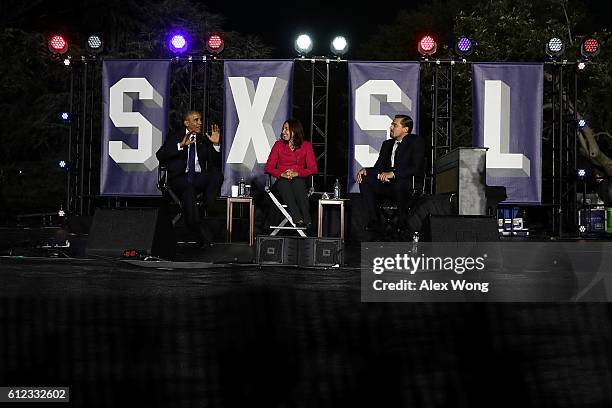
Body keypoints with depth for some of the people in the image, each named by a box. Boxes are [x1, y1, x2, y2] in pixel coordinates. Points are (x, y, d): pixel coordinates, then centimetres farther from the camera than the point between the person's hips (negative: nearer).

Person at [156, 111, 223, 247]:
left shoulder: (204, 140, 19)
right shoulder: (174, 139, 13)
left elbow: (216, 164, 11)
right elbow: (160, 155, -5)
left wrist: (216, 145, -4)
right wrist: (180, 145, -14)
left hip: (200, 178, 3)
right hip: (180, 178, -3)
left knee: (217, 175, -29)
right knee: (189, 189, -37)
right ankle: (202, 236, -35)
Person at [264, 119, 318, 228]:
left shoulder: (306, 145, 7)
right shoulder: (278, 145, 9)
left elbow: (313, 168, -1)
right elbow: (268, 167, 3)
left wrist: (296, 173, -18)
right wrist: (282, 174, -17)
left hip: (299, 179, 0)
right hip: (282, 180, 1)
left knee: (297, 183, -38)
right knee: (284, 184, -37)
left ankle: (307, 220, -50)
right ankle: (298, 220, -53)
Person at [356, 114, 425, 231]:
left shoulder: (416, 141, -3)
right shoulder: (387, 144, 18)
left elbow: (416, 168, -16)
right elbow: (378, 167, 15)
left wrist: (393, 173, -26)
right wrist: (366, 171, -8)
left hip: (409, 185, -6)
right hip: (389, 185, 6)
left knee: (398, 182, -39)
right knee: (364, 179, -15)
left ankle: (403, 222, -22)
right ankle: (372, 221, -18)